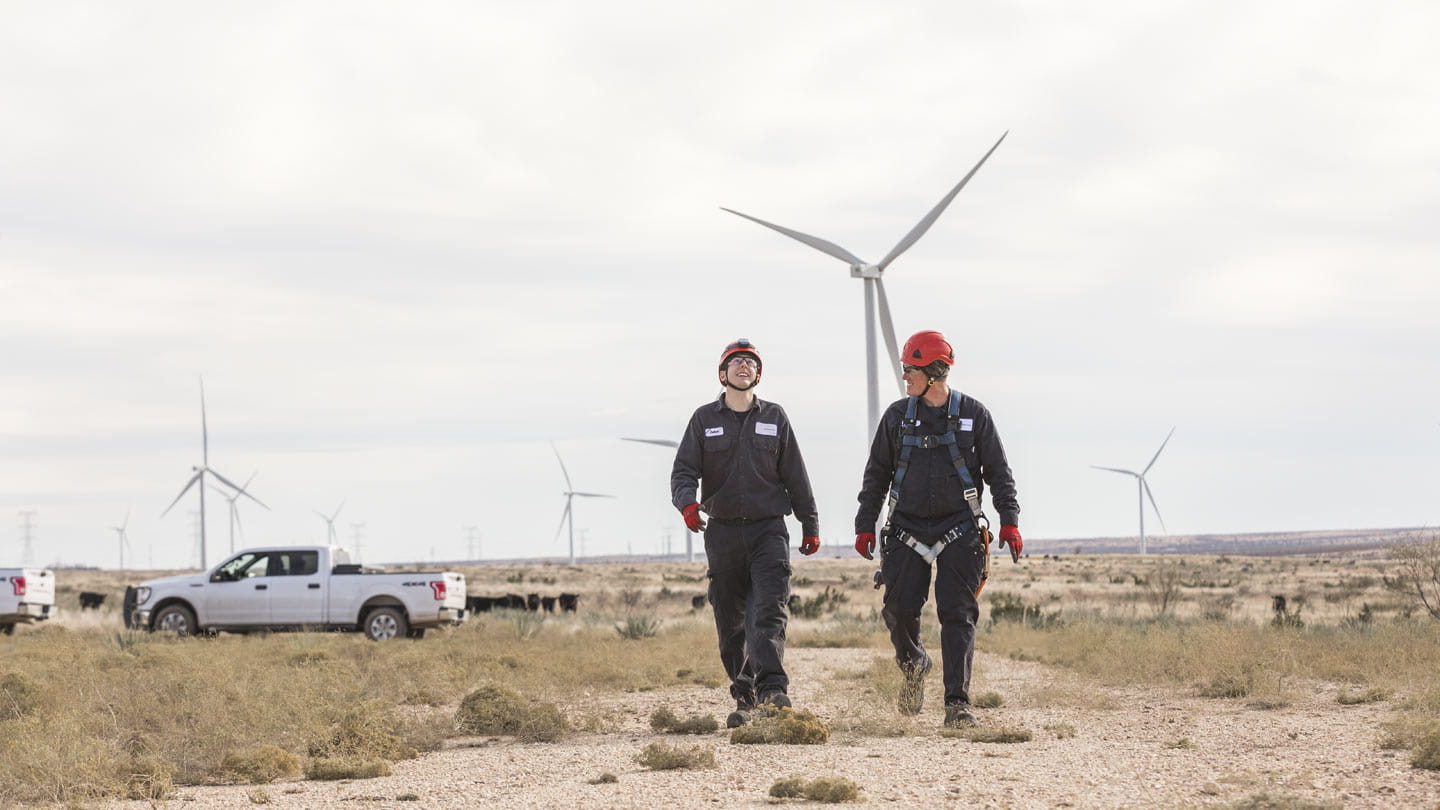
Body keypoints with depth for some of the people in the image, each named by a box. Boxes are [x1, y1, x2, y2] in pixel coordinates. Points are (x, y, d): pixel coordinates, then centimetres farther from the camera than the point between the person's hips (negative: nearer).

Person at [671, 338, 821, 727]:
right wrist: (687, 503, -21)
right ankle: (745, 698, 14)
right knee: (731, 622, 5)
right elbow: (683, 471, 0)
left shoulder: (774, 417, 9)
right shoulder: (704, 419, 7)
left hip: (768, 530, -1)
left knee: (769, 609, -17)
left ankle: (773, 688, -27)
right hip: (723, 531, 1)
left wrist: (810, 525, 11)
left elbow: (795, 476, 12)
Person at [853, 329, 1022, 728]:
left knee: (958, 615, -8)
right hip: (908, 527, 2)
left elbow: (999, 472, 4)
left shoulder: (973, 415, 1)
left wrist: (1010, 521, -6)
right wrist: (865, 525, 6)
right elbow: (877, 474, 12)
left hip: (959, 529, -2)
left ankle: (957, 702, -8)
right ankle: (913, 665, 26)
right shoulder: (897, 416, 7)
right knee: (900, 609, -5)